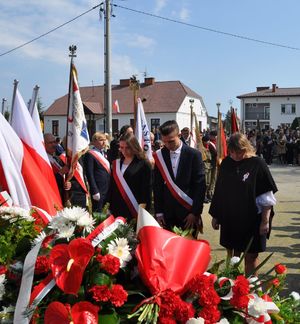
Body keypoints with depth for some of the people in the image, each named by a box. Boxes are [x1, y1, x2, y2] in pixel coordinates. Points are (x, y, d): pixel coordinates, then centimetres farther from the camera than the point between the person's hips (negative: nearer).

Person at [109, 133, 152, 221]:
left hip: (135, 210, -4)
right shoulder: (116, 163, 12)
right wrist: (108, 205, 7)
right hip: (117, 209, 4)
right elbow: (112, 186, 13)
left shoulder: (143, 164, -4)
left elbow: (147, 189, -7)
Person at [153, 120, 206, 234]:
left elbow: (200, 185, -6)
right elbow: (157, 186, 4)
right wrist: (158, 212, 0)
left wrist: (195, 212, -9)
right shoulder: (160, 155, 0)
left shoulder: (194, 155, -7)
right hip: (167, 213, 2)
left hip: (188, 212, -2)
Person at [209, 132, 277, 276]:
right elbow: (219, 191, 8)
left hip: (252, 220, -3)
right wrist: (215, 215, 10)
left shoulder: (257, 164, -11)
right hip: (229, 218, 4)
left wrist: (265, 221, -11)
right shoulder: (226, 163, 0)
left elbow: (267, 197, -9)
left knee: (251, 256, 6)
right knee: (232, 254, 13)